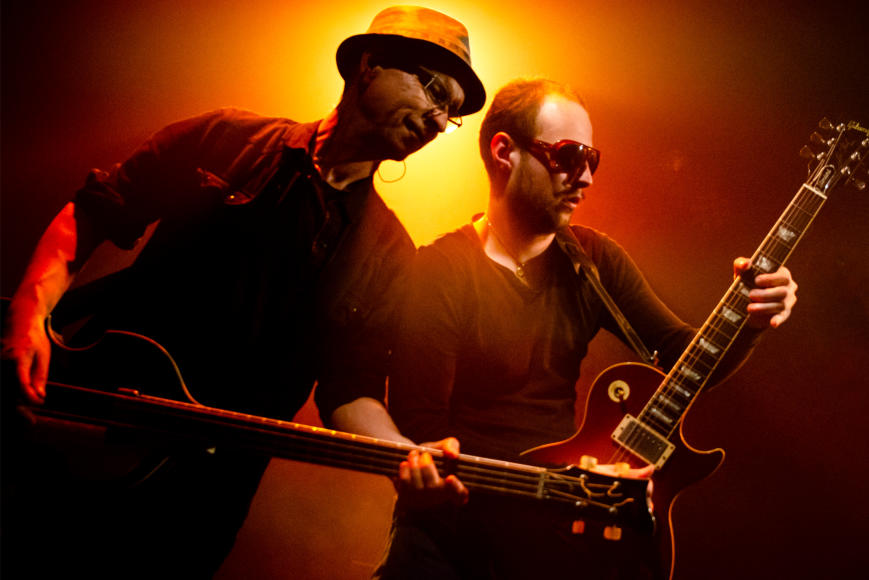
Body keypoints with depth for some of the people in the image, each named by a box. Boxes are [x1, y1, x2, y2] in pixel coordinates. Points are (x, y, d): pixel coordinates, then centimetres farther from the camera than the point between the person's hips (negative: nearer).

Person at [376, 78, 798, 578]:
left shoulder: (594, 259, 9)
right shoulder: (439, 273, -8)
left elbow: (684, 358, 8)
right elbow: (419, 430, -13)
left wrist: (747, 321, -13)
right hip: (459, 518, -4)